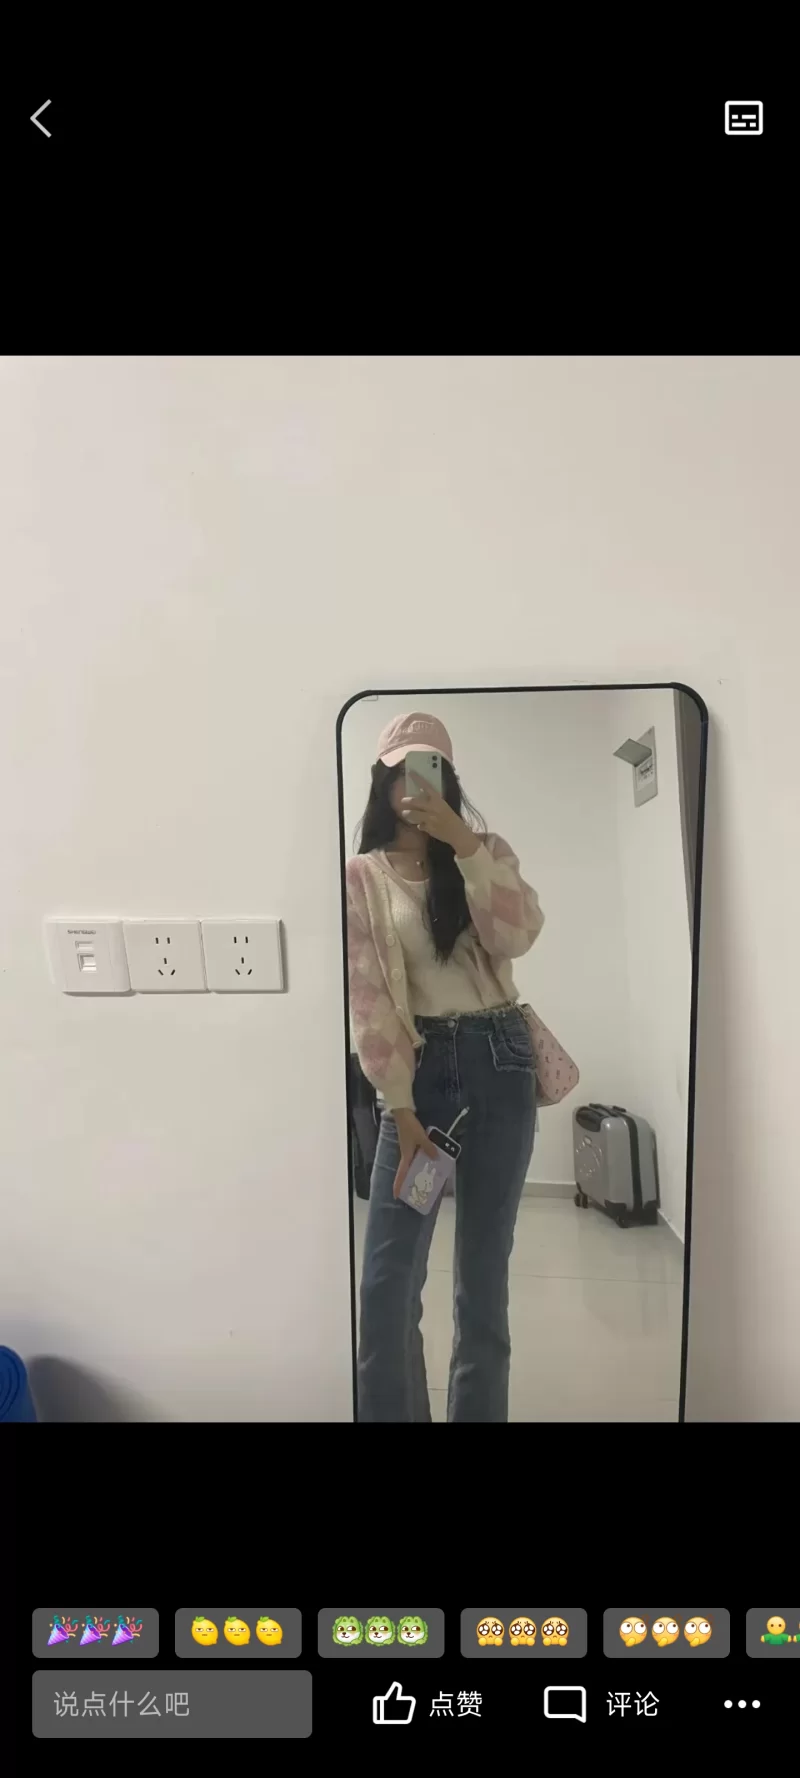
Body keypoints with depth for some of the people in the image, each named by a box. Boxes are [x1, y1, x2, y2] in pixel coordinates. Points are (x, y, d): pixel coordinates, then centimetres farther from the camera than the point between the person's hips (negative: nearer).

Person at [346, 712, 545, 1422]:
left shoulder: (483, 849, 9)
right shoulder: (362, 875, 2)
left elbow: (517, 936, -10)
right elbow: (367, 998, -5)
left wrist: (463, 843, -17)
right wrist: (400, 1109, -11)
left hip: (499, 1062, 1)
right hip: (419, 1068, -1)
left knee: (484, 1276, 7)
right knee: (387, 1283, -2)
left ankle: (477, 1412, 23)